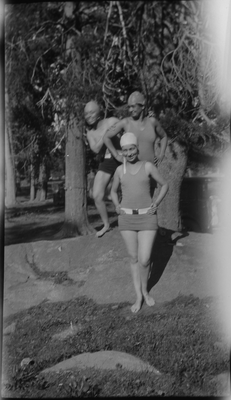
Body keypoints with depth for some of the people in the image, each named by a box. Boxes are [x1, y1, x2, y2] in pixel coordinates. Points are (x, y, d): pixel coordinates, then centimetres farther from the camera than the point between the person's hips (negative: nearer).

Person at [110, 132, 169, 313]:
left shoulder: (148, 166, -4)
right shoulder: (120, 170, 3)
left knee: (144, 260, -5)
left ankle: (145, 290, 24)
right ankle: (138, 297, 20)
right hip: (127, 218, 2)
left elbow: (165, 185, 6)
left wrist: (156, 204, -6)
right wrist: (117, 207, 1)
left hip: (147, 218, -2)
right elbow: (113, 191, 19)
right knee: (134, 258, 7)